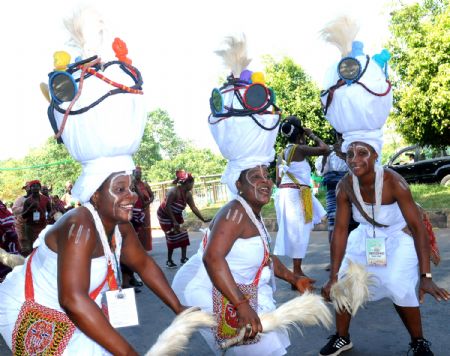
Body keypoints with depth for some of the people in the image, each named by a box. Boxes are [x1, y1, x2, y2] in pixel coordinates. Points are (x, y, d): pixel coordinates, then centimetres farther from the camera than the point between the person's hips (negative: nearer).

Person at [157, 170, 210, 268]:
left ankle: (183, 258, 9)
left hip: (176, 215, 8)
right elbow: (167, 207, -32)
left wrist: (204, 220, -11)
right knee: (172, 238, -7)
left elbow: (194, 208, -5)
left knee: (183, 235, 2)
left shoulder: (188, 194, -7)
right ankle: (169, 261, 5)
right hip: (165, 216, -8)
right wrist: (174, 222, -33)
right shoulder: (174, 191, -30)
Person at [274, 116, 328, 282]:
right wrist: (312, 135, 2)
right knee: (298, 233, -2)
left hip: (284, 193, 8)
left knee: (291, 232, 14)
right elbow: (325, 149, -11)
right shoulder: (299, 149, -10)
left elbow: (278, 180, 13)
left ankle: (297, 270, 20)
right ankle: (297, 272, 2)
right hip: (296, 194, -8)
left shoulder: (283, 153, 14)